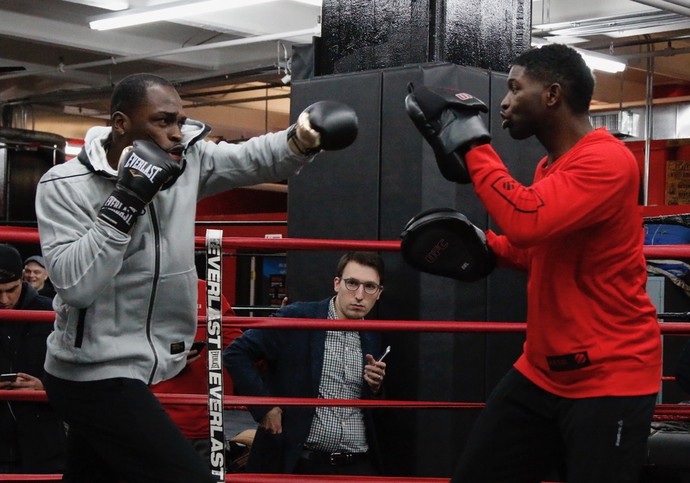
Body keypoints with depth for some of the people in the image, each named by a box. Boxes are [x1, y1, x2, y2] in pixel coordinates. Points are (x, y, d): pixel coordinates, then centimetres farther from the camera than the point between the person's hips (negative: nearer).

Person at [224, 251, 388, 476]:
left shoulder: (374, 339, 10)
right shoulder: (296, 319, -6)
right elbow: (236, 354, -5)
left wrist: (375, 387, -1)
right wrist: (264, 407, -9)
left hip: (359, 465, 4)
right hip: (302, 463, -4)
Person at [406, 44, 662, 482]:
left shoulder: (607, 161, -19)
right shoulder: (550, 166, 11)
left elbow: (525, 221, -34)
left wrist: (473, 146, -23)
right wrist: (483, 245, 9)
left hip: (609, 378, -9)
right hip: (542, 372, 9)